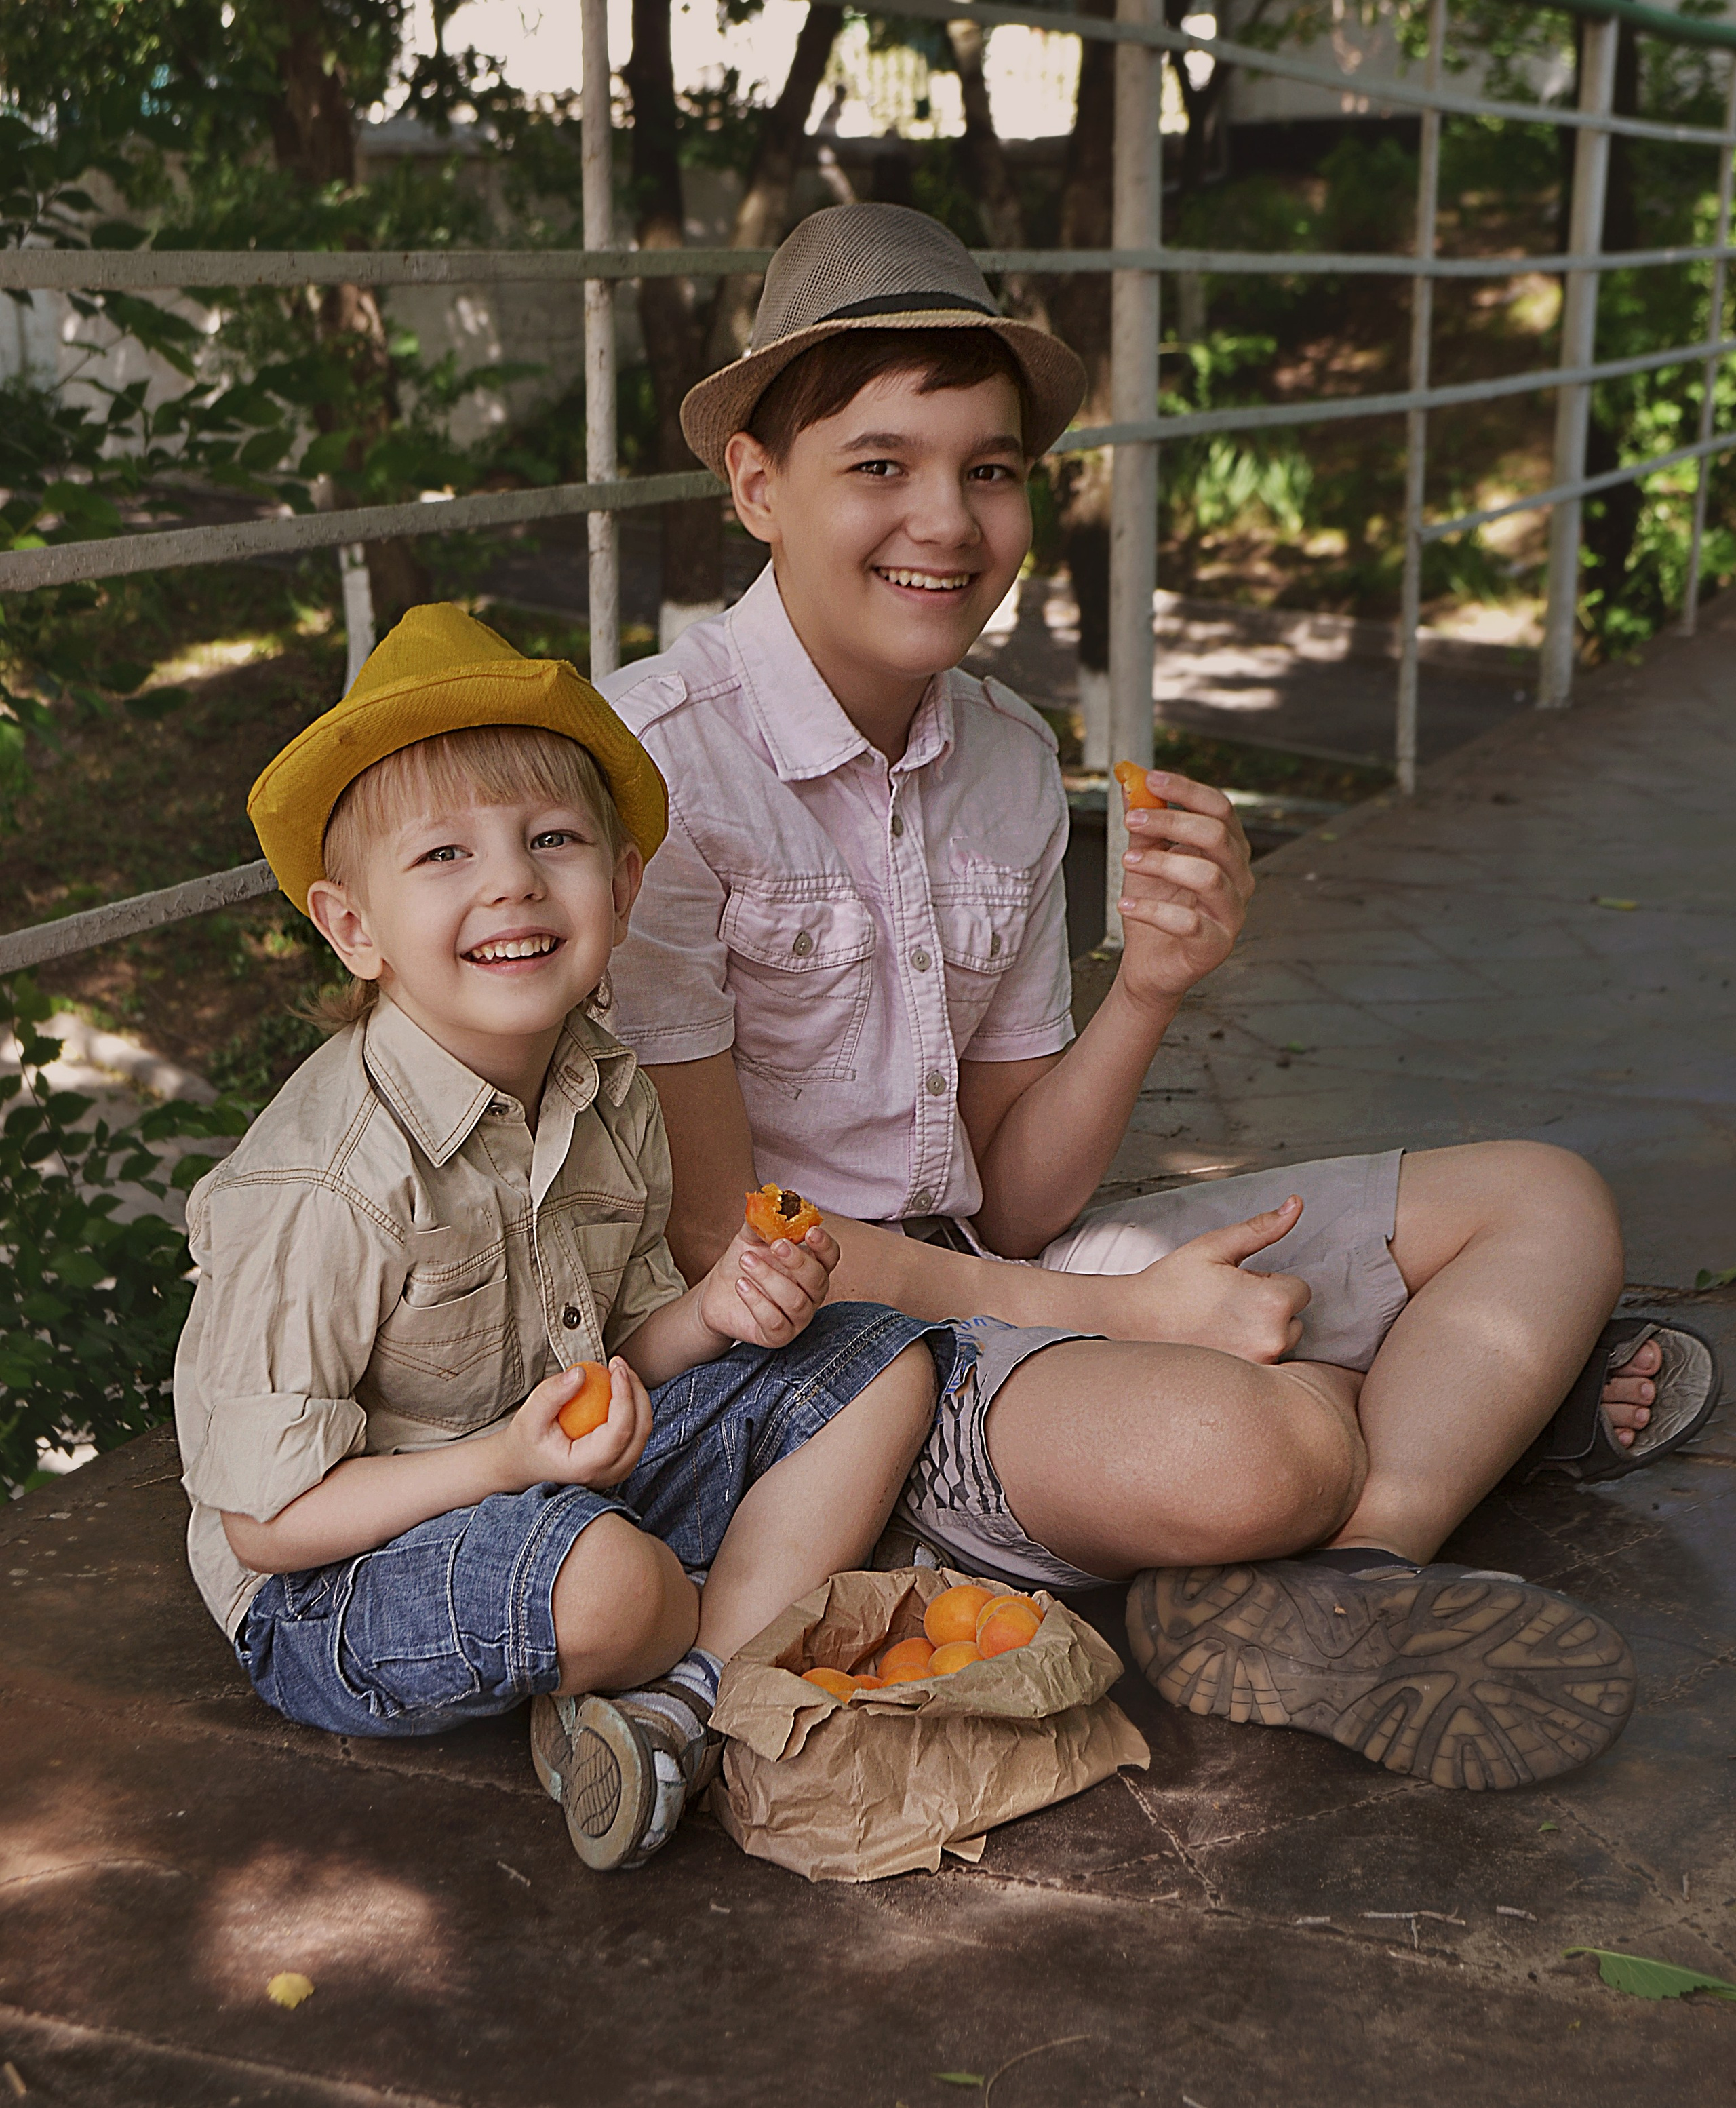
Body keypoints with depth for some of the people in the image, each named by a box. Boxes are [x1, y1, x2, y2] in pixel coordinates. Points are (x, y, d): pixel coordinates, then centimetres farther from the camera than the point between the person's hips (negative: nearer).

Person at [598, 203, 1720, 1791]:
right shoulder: (655, 765, -17)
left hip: (990, 1274, 8)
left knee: (1546, 1203, 3)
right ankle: (1467, 1394, -4)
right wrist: (1113, 1315, -15)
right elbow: (706, 1230, -15)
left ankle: (1339, 1575, -18)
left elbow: (1011, 1200, 4)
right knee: (1231, 1453, -36)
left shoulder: (1012, 760, 4)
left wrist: (1151, 993, -15)